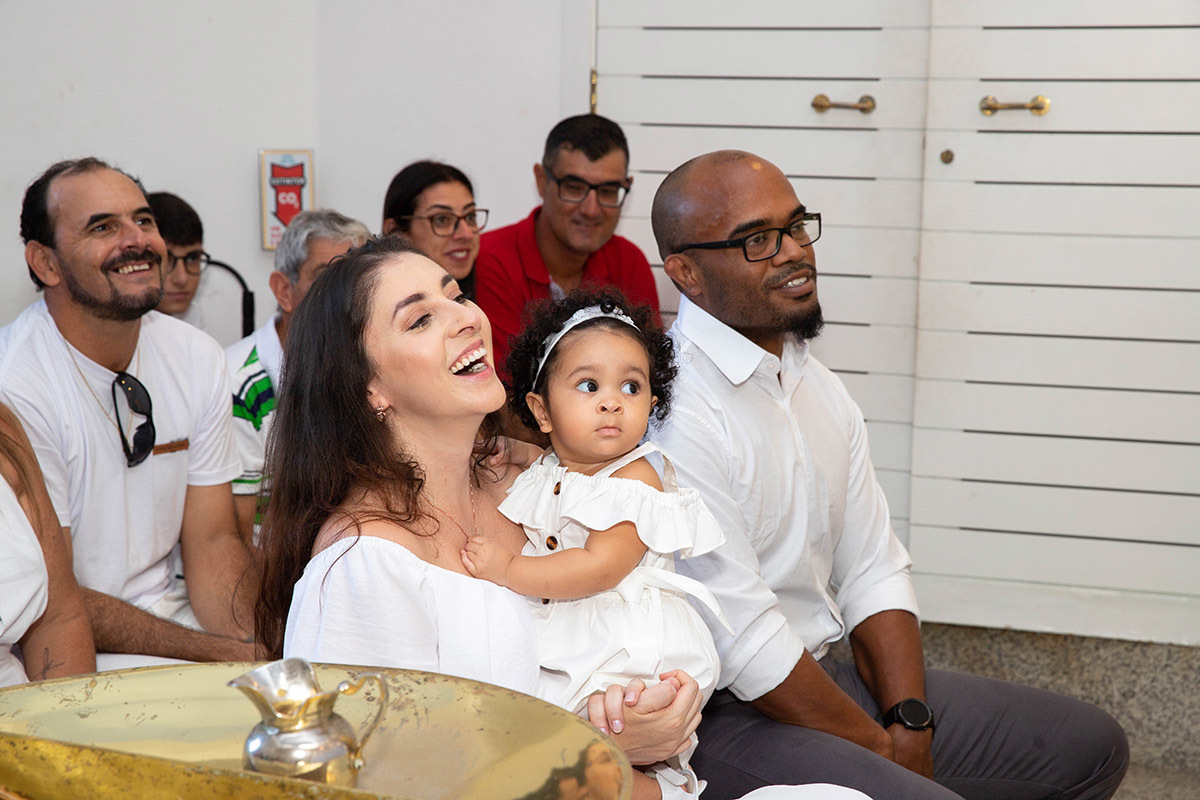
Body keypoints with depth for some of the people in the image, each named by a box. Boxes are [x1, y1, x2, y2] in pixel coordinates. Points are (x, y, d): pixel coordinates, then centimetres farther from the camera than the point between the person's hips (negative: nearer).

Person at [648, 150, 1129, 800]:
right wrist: (880, 747, -10)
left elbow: (873, 571, 11)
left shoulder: (818, 386, 11)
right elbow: (742, 639, -20)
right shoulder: (671, 410, -19)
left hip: (822, 672, 9)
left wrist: (910, 723, -3)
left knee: (1092, 747, 9)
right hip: (724, 716, -9)